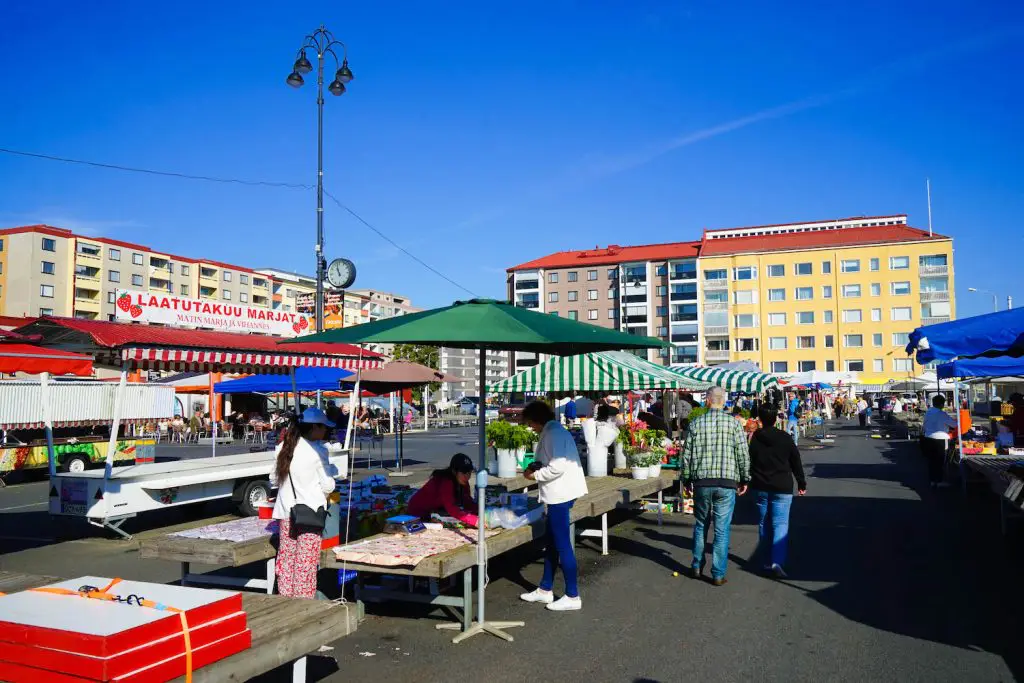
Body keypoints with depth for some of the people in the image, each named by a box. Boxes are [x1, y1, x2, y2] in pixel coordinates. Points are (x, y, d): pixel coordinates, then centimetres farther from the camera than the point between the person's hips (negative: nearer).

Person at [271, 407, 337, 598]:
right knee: (307, 562, 2)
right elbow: (327, 485, -9)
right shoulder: (317, 451, -13)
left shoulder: (284, 447, 3)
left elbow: (274, 478, 12)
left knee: (287, 558, 13)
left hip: (286, 512, 6)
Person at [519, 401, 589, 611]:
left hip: (560, 493, -11)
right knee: (551, 542, 17)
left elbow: (557, 467, -25)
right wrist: (537, 467, 10)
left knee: (562, 545, -3)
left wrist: (535, 475, -11)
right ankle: (545, 590, 28)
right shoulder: (554, 431, 16)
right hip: (558, 493, 11)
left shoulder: (553, 433, -16)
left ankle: (572, 597, 6)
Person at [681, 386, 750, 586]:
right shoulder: (733, 423, -4)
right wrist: (744, 479, 8)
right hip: (727, 483, -1)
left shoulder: (696, 424, 0)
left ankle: (697, 567, 25)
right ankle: (718, 574, 8)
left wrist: (686, 480, 13)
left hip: (701, 483, 2)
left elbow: (687, 455, 2)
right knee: (722, 530, 5)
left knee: (700, 525, 18)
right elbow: (743, 454, -4)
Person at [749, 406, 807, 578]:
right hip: (782, 488, -2)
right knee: (780, 524, -4)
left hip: (760, 487, 2)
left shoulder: (754, 439, -2)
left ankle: (767, 562, 18)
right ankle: (777, 561, -20)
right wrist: (802, 483, 12)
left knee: (763, 524, 13)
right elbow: (796, 462, 2)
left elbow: (748, 463, 2)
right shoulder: (785, 438, -4)